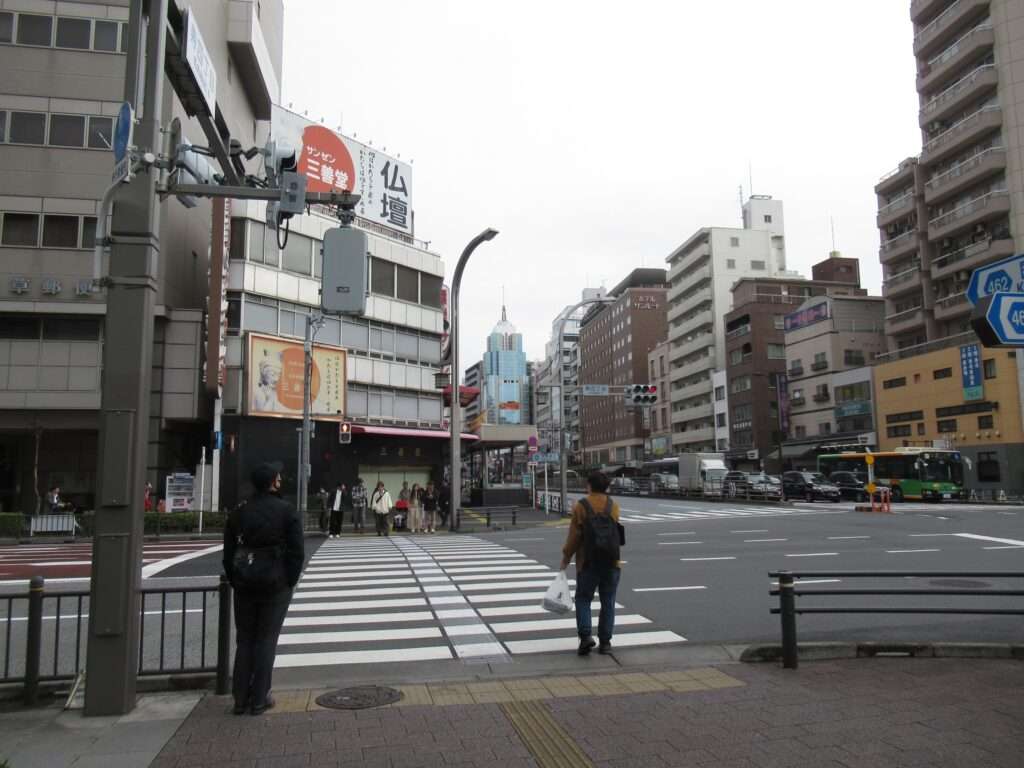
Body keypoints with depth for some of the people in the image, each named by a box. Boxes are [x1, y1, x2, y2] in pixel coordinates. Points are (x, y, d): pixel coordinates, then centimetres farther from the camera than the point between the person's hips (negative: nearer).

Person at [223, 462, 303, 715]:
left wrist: (235, 581, 13)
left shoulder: (239, 512, 5)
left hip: (245, 584, 4)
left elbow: (228, 552, 7)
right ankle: (259, 699, 8)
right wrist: (290, 581, -2)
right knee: (266, 640, 5)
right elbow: (297, 551, -11)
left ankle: (240, 699, 16)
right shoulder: (286, 511, -8)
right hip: (276, 584, -3)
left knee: (244, 640, 13)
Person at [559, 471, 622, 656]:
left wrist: (565, 558, 3)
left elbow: (574, 535, -9)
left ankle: (585, 635, -8)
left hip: (588, 562, -2)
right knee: (608, 602, 10)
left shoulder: (581, 506, -7)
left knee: (583, 599, 9)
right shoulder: (613, 505, 3)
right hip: (611, 562, 3)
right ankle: (605, 642, 9)